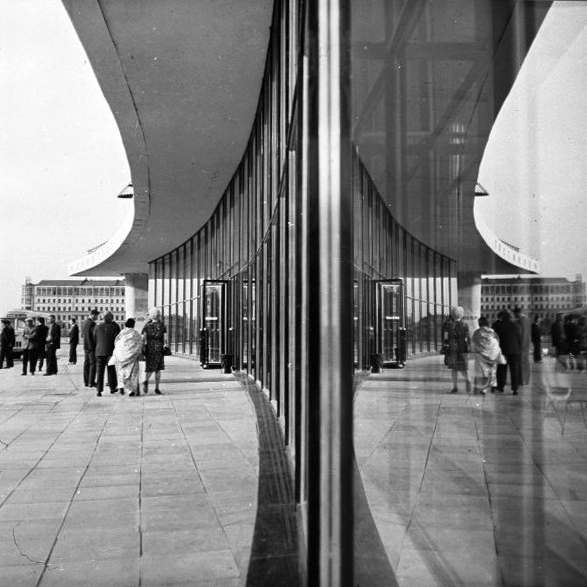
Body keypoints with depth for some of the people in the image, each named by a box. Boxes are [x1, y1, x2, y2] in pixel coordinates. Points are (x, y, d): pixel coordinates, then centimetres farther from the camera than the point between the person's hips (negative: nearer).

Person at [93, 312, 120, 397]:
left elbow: (94, 340, 9)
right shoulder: (115, 326, -5)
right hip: (111, 351, -2)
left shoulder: (97, 326, 4)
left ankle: (99, 391, -3)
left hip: (99, 352, 2)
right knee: (111, 370, 12)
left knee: (99, 371, 3)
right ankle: (112, 388, 22)